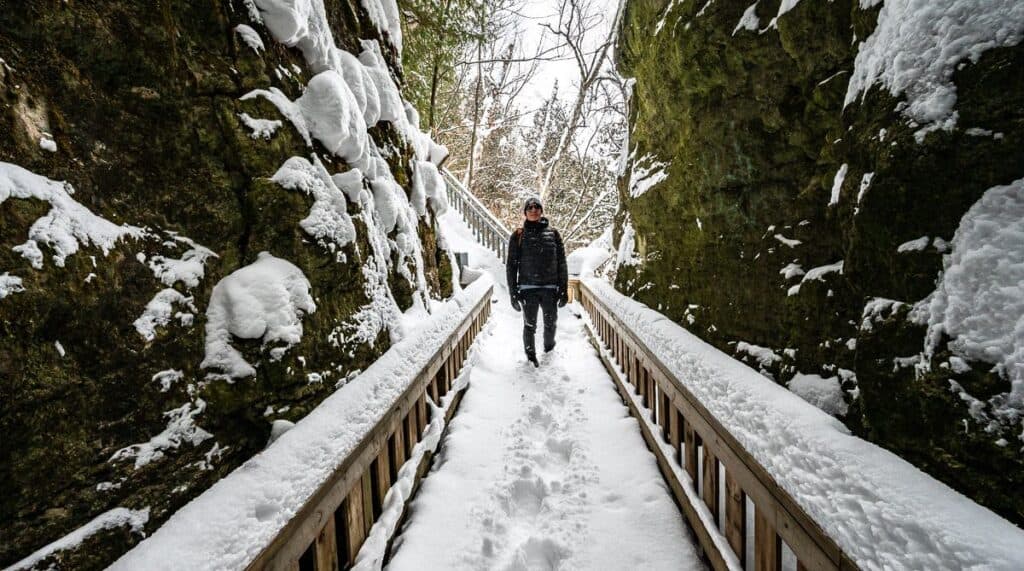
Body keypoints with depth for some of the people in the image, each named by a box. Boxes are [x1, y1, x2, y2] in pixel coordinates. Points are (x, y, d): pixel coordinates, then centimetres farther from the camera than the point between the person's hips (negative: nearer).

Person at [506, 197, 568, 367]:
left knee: (550, 323, 12)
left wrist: (564, 289, 3)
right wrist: (513, 292, -3)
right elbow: (511, 265, 3)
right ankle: (531, 356, 22)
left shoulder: (553, 233, 7)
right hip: (527, 288, -1)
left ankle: (549, 347, 40)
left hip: (550, 288, 2)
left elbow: (561, 263, 8)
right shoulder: (518, 235, 3)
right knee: (530, 325, 2)